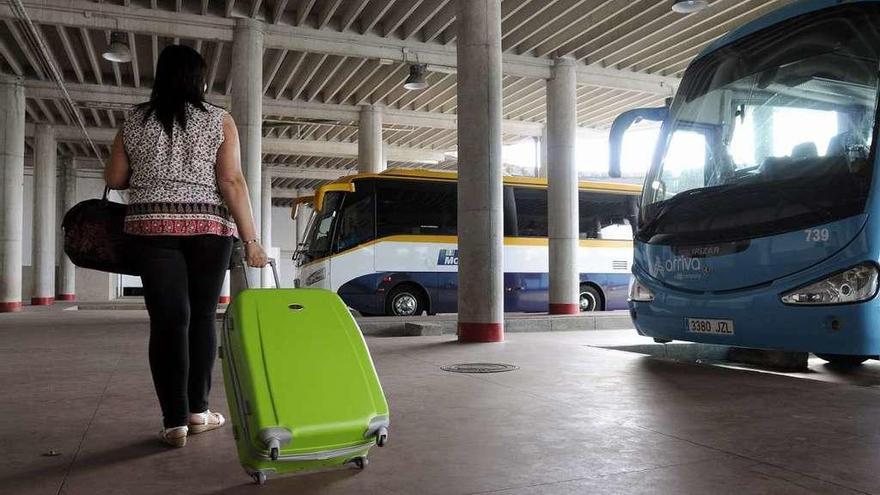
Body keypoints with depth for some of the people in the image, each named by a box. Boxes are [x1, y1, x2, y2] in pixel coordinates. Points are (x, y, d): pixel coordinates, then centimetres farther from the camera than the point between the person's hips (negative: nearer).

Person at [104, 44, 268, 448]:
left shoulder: (135, 121, 10)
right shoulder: (219, 120, 2)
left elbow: (114, 179, 12)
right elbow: (232, 183, -7)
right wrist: (250, 239, -8)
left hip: (151, 225, 2)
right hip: (208, 227, -1)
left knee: (167, 320, 0)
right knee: (202, 317, 9)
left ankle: (175, 421, 0)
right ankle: (198, 411, 15)